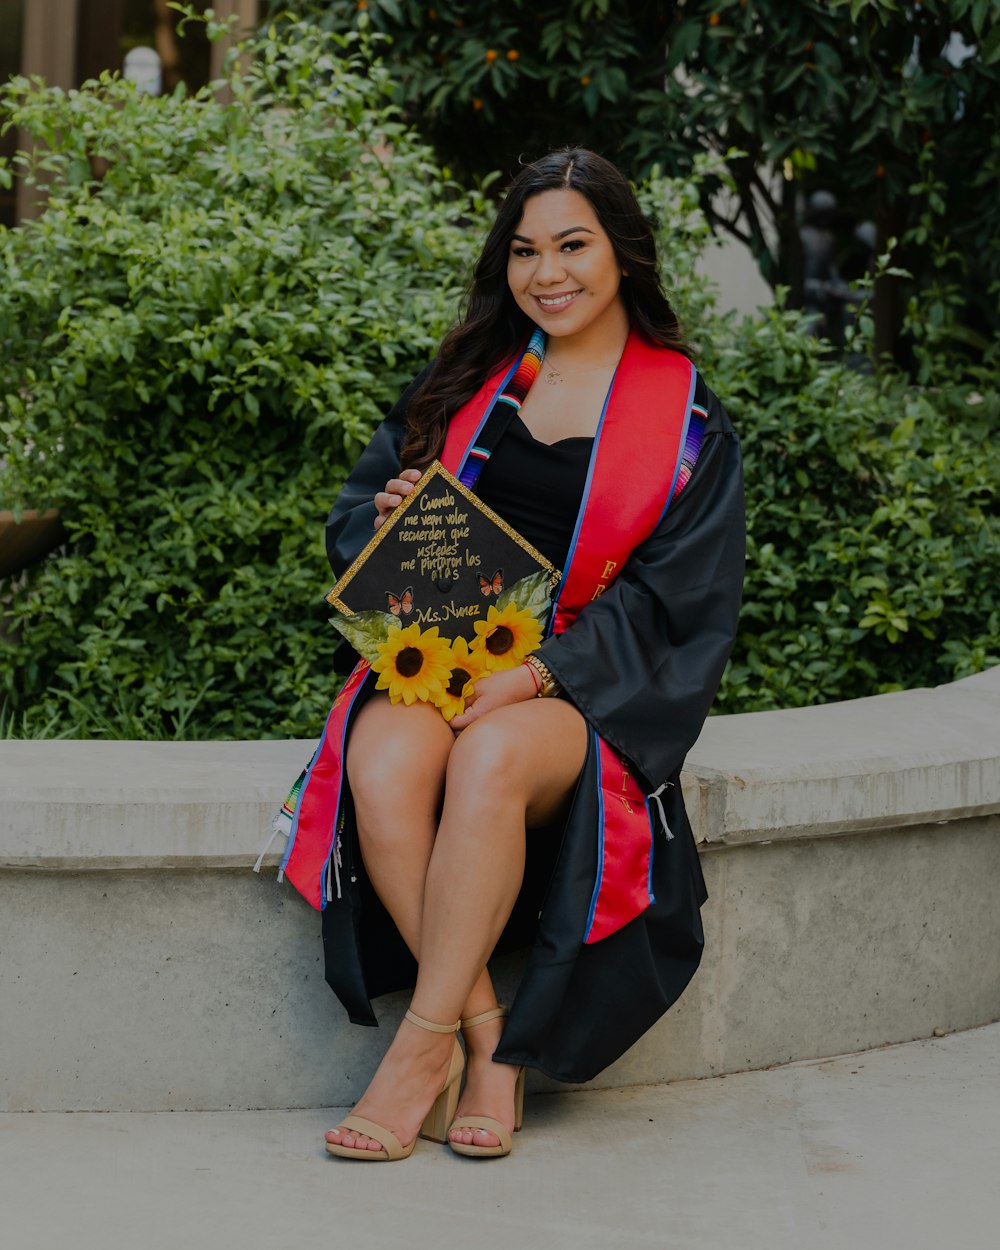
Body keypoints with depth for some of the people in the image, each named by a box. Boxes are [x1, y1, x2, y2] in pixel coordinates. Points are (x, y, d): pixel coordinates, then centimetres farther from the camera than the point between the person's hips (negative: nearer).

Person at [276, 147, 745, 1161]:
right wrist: (390, 523, -9)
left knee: (491, 761, -37)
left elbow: (675, 596, -3)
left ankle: (423, 1045, -27)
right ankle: (488, 1033, -22)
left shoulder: (686, 422, 5)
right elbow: (354, 513, 17)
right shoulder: (465, 381, 15)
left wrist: (535, 676, -16)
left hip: (583, 686, -3)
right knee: (385, 767, -32)